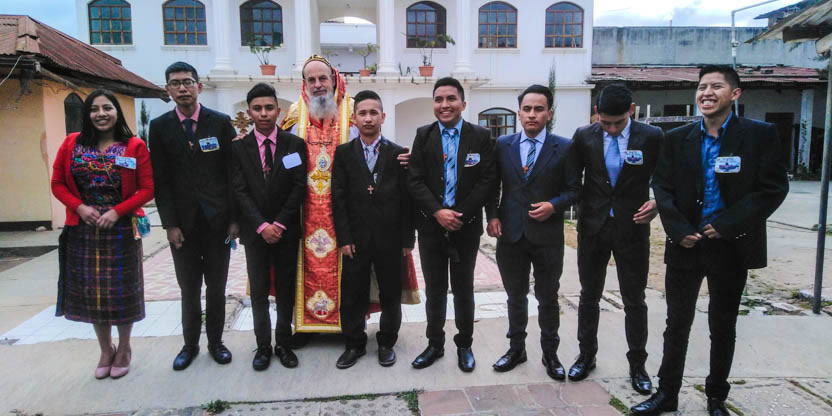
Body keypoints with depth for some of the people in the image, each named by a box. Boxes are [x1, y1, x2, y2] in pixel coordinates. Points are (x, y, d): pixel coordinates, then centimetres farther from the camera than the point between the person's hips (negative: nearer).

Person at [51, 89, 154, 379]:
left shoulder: (135, 146, -5)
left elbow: (147, 189, -7)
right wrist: (80, 207, -10)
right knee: (90, 290, 11)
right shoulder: (72, 144, 4)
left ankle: (123, 350, 28)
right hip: (83, 231, 3)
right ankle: (105, 350, 31)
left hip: (121, 230, -2)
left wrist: (117, 212, -16)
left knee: (121, 290, 7)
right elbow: (57, 184, 6)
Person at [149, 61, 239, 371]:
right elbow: (160, 181, 1)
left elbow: (232, 174, -1)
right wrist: (170, 224, -5)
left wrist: (235, 218, -5)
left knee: (216, 287, 10)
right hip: (183, 221, 1)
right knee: (189, 289, 11)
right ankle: (190, 344, 27)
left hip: (217, 219, 0)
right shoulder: (160, 127, 3)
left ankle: (215, 342, 26)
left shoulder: (221, 123, 0)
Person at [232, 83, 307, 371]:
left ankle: (283, 344, 22)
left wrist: (279, 224, -12)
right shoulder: (239, 148, 2)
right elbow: (240, 191, -4)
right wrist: (261, 226, -14)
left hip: (286, 229, 0)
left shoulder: (295, 145, 0)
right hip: (254, 230, 1)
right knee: (259, 291, 7)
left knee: (286, 289, 8)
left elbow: (299, 187, -5)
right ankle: (263, 346, 20)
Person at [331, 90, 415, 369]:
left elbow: (406, 199, 0)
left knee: (390, 294, 10)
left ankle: (386, 343, 29)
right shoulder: (343, 153, 3)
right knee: (352, 294, 8)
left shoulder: (398, 154, 1)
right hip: (355, 238, 1)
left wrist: (407, 239, -2)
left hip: (390, 239, 0)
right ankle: (354, 344, 27)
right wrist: (343, 238, -6)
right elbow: (338, 198, 0)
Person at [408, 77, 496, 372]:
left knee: (464, 289, 12)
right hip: (431, 225, 1)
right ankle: (435, 344, 27)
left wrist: (460, 214, -14)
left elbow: (487, 181, -6)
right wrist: (438, 212, -16)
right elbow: (415, 181, -3)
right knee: (434, 289, 12)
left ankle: (464, 345, 28)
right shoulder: (423, 135, 2)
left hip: (466, 226, -1)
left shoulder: (481, 136, -1)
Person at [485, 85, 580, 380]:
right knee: (515, 296, 15)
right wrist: (492, 215, -3)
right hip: (510, 233, 2)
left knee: (548, 297, 11)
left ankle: (550, 353, 29)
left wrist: (554, 206, -15)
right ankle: (516, 348, 32)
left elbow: (573, 189, 1)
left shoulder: (564, 148, -1)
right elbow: (492, 185, 9)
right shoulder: (503, 145, 4)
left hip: (548, 235, -1)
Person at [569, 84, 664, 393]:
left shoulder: (651, 137, -7)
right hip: (592, 228, 2)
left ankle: (637, 364, 26)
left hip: (632, 229, -1)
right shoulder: (584, 136, -3)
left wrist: (658, 203, -16)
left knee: (634, 301, 9)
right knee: (589, 296, 14)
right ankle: (586, 355, 31)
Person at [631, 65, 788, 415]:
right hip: (685, 245, 2)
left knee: (723, 328, 12)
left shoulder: (760, 135, -3)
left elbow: (774, 188, -8)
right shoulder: (677, 138, 3)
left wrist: (725, 225, -16)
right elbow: (662, 188, 1)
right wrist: (679, 230, -11)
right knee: (677, 325, 10)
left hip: (731, 246, -1)